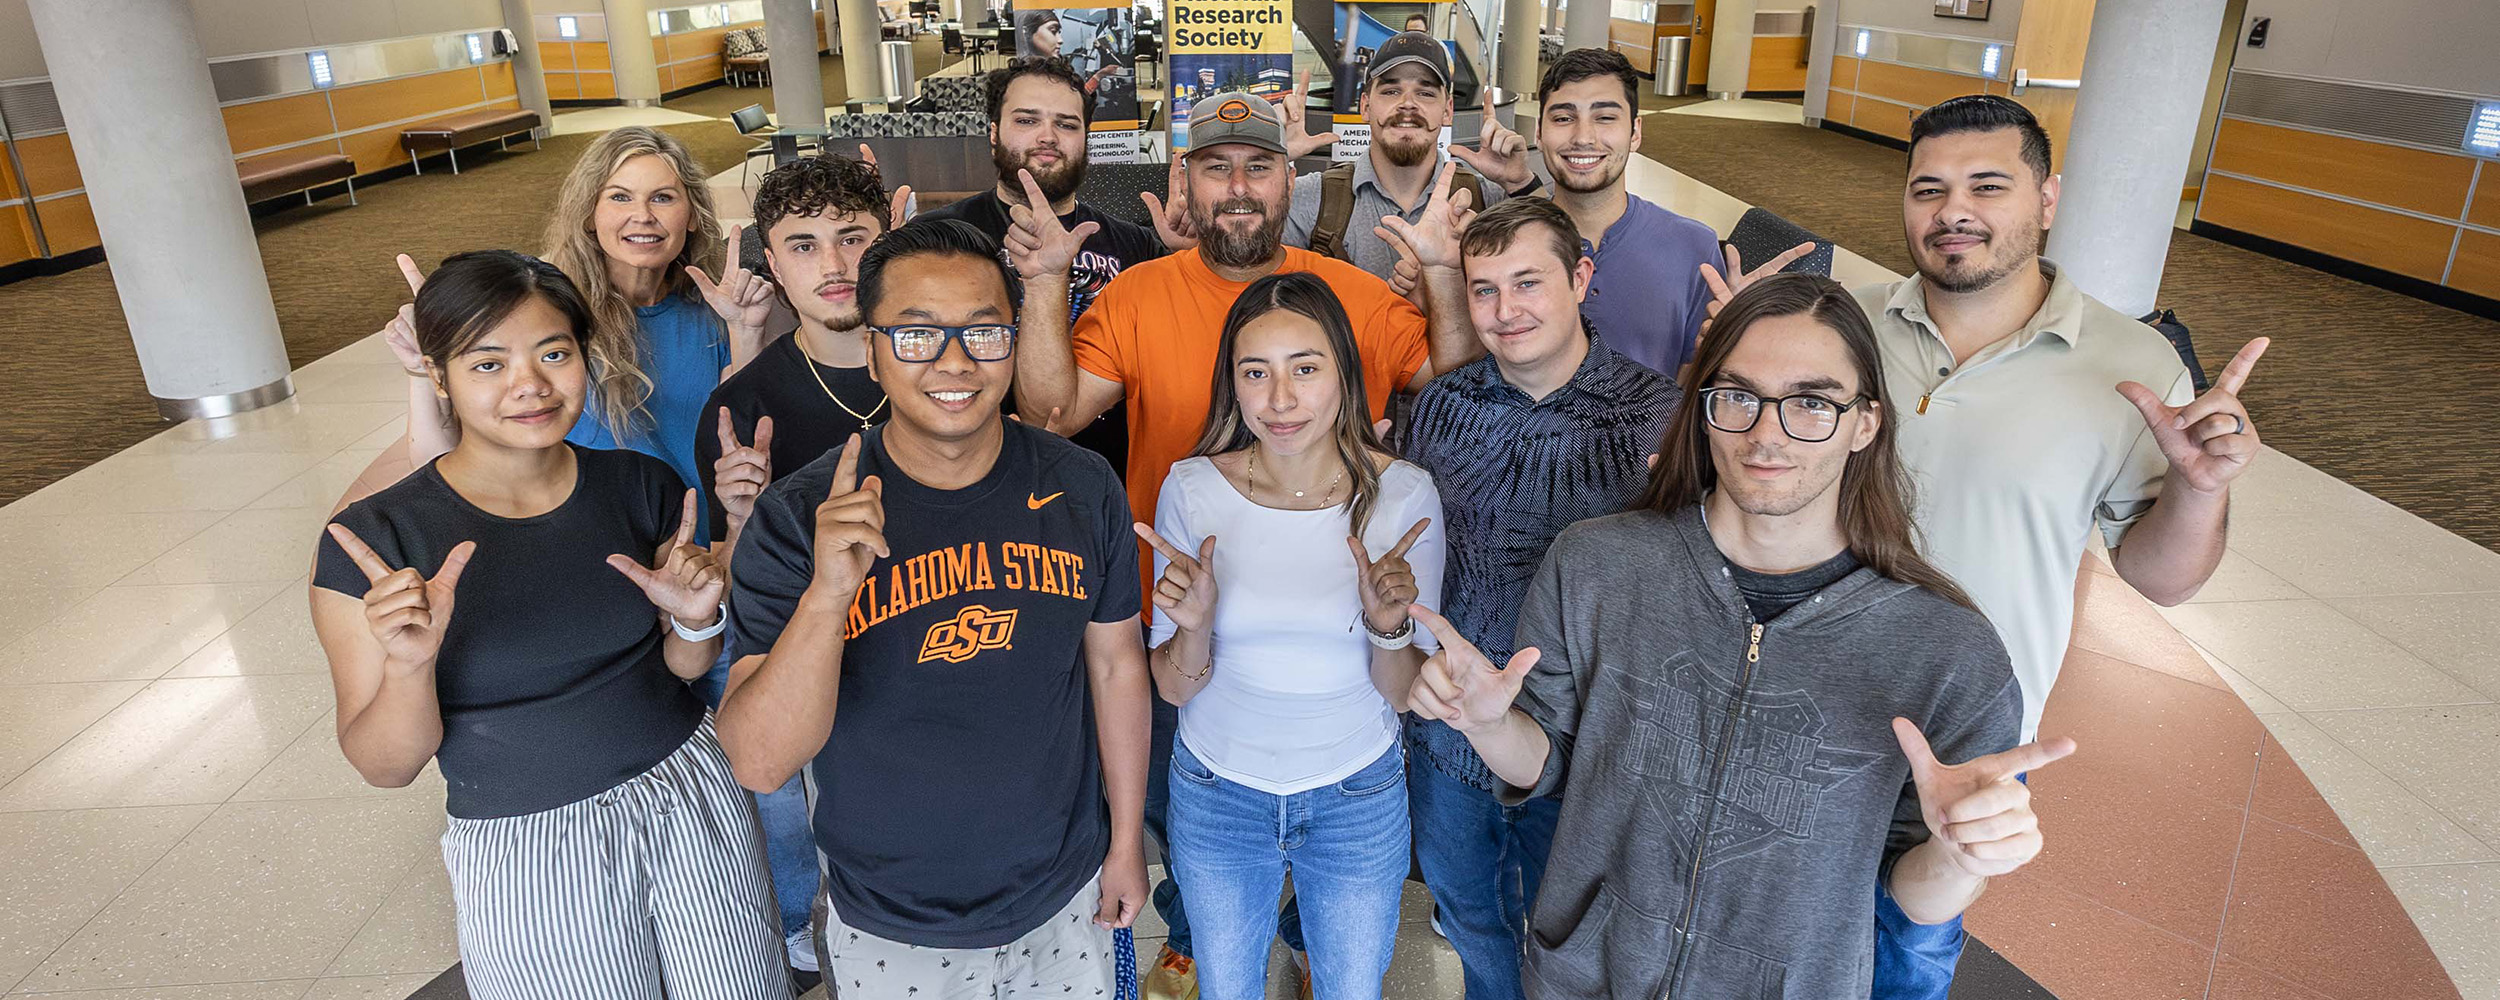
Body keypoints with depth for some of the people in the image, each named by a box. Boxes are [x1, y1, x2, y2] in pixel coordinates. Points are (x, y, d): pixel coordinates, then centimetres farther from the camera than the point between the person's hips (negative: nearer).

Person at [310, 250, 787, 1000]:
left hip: (690, 802, 3)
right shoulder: (376, 539, -14)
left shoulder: (641, 485, -4)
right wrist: (409, 664, -27)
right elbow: (386, 766, -9)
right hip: (527, 852, -3)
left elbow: (684, 666, 6)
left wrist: (695, 620, -15)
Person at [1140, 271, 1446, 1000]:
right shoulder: (1192, 488, -16)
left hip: (1358, 797, 0)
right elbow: (1174, 688, -9)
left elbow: (1406, 695, -10)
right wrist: (1194, 626, -29)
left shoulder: (1402, 495, -17)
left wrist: (1388, 626, -29)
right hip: (1216, 792, 1)